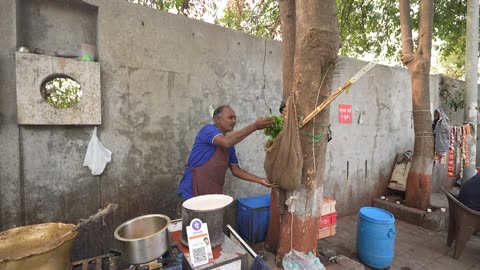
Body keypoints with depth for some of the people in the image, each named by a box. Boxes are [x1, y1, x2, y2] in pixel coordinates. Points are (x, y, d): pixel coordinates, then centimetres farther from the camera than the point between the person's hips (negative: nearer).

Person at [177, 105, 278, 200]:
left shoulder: (230, 146, 11)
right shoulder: (208, 129, -11)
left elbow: (236, 170, 12)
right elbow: (226, 142, -30)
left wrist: (260, 180, 2)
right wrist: (255, 126, -28)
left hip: (215, 192, 7)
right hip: (194, 190, -7)